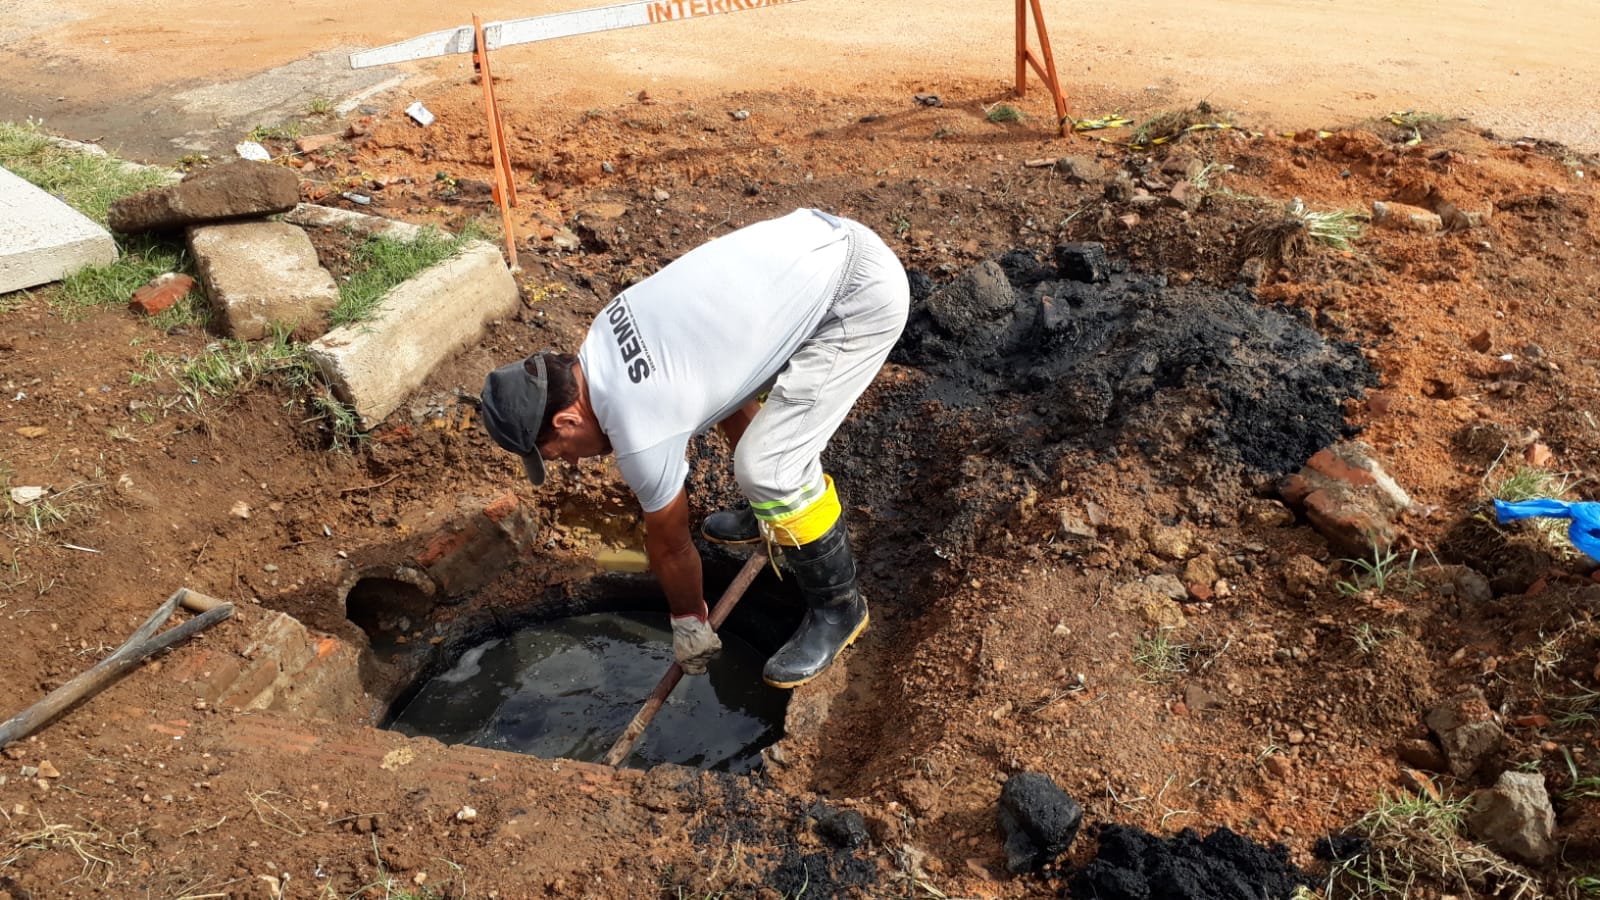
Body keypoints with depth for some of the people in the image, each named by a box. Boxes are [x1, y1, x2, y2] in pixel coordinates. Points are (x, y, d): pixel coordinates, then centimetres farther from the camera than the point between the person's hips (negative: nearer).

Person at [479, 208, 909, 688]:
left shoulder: (641, 431, -18)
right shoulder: (604, 336, 7)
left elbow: (670, 546, 0)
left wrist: (689, 624, 17)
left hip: (862, 293, -10)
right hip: (828, 240, 10)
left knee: (769, 468, -10)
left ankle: (837, 608, 12)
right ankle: (777, 507, 42)